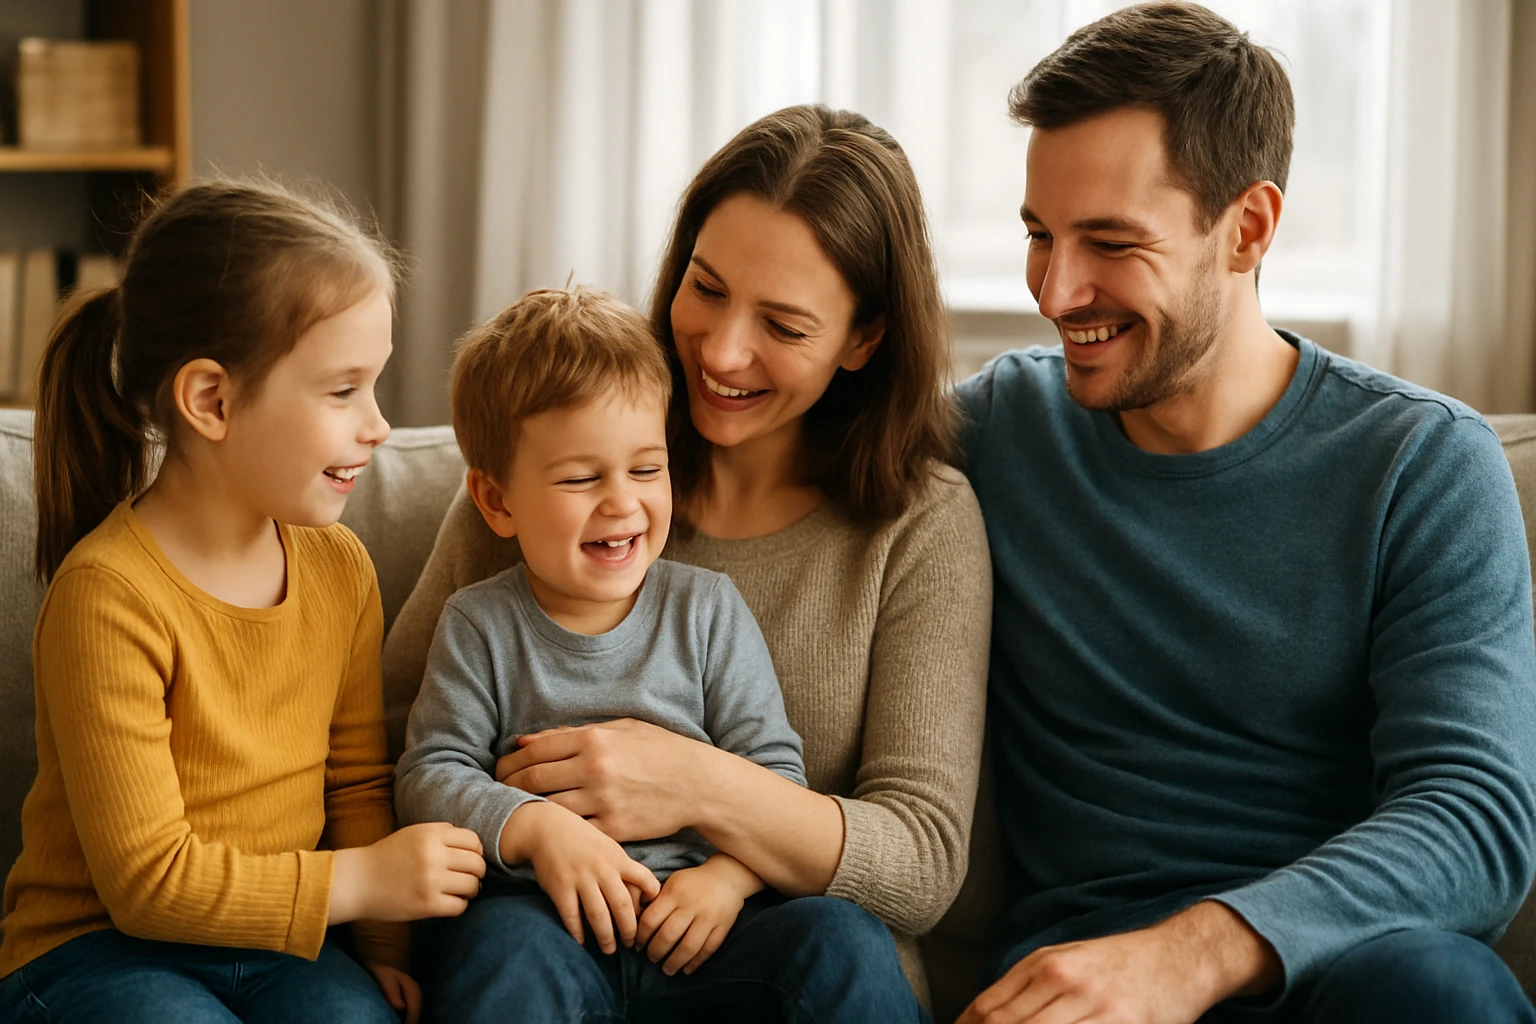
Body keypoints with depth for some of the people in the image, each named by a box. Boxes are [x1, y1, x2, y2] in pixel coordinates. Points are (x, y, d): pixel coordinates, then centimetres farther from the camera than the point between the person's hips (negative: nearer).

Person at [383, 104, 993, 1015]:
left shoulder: (923, 522, -1)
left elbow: (923, 866, -8)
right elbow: (394, 716, 8)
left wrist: (702, 787, -25)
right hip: (572, 940, 0)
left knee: (837, 942, -33)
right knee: (511, 943, -34)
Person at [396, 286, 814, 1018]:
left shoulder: (707, 608, 9)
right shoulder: (479, 627, 7)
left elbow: (775, 770, 6)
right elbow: (429, 777, 1)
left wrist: (730, 875, -13)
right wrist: (534, 827, -17)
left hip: (692, 929, 2)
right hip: (541, 912, -2)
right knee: (504, 955, -36)